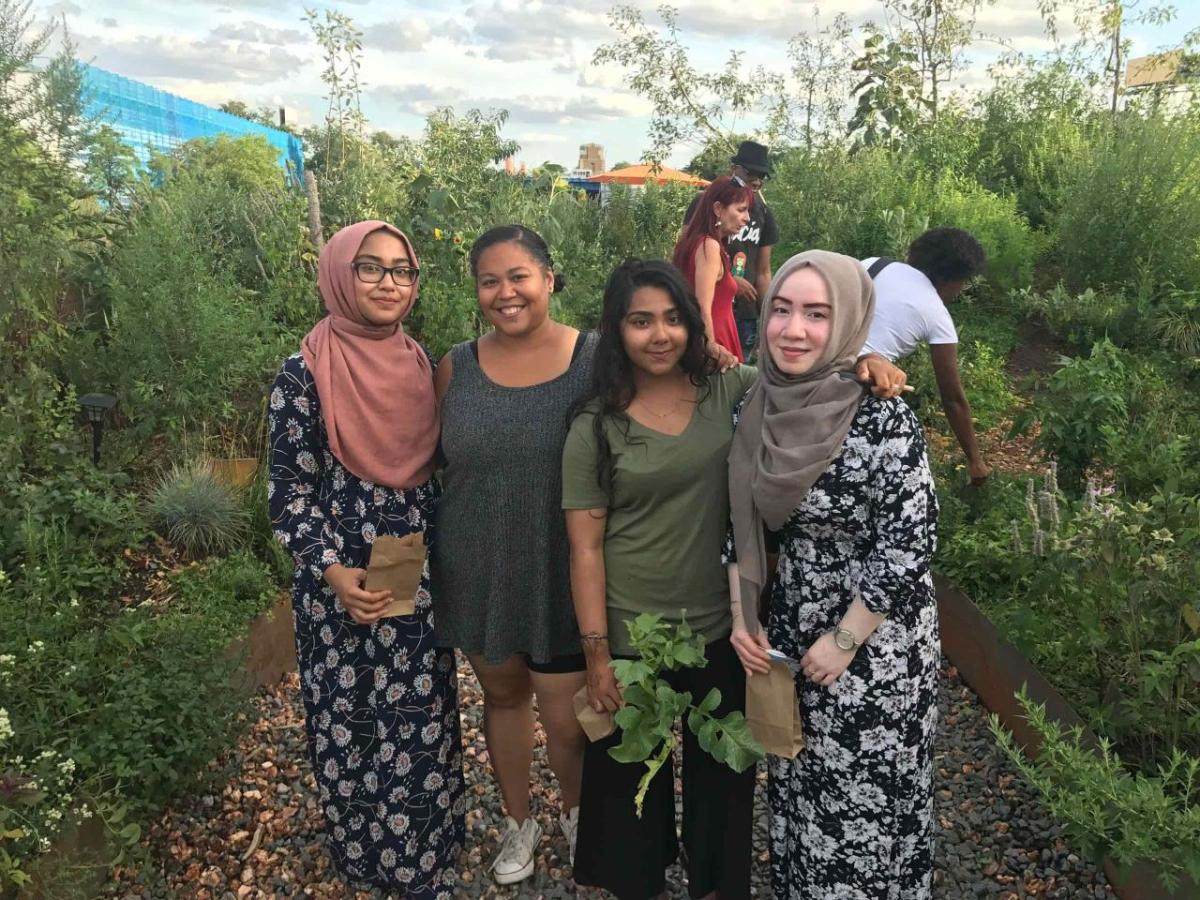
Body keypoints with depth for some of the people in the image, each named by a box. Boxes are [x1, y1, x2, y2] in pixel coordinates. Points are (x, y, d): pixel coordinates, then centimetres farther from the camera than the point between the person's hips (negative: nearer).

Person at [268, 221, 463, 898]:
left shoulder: (421, 365, 4)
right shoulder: (306, 374, -11)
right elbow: (291, 493, -9)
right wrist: (334, 572, -21)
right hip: (343, 581, -4)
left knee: (424, 720, 11)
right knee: (350, 719, 11)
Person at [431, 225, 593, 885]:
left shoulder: (595, 360, -9)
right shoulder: (456, 367, -1)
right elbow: (436, 462, 10)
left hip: (562, 574, -2)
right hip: (477, 570, 3)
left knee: (566, 718, 6)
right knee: (502, 694, 21)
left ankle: (576, 815, 41)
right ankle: (518, 821, 47)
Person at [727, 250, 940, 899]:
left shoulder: (883, 417, -22)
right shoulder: (758, 409, -4)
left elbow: (909, 546, -20)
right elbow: (743, 523, 6)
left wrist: (843, 642, -15)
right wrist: (740, 615, 0)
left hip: (876, 636, -5)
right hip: (788, 627, 6)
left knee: (867, 798, 13)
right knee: (797, 788, 22)